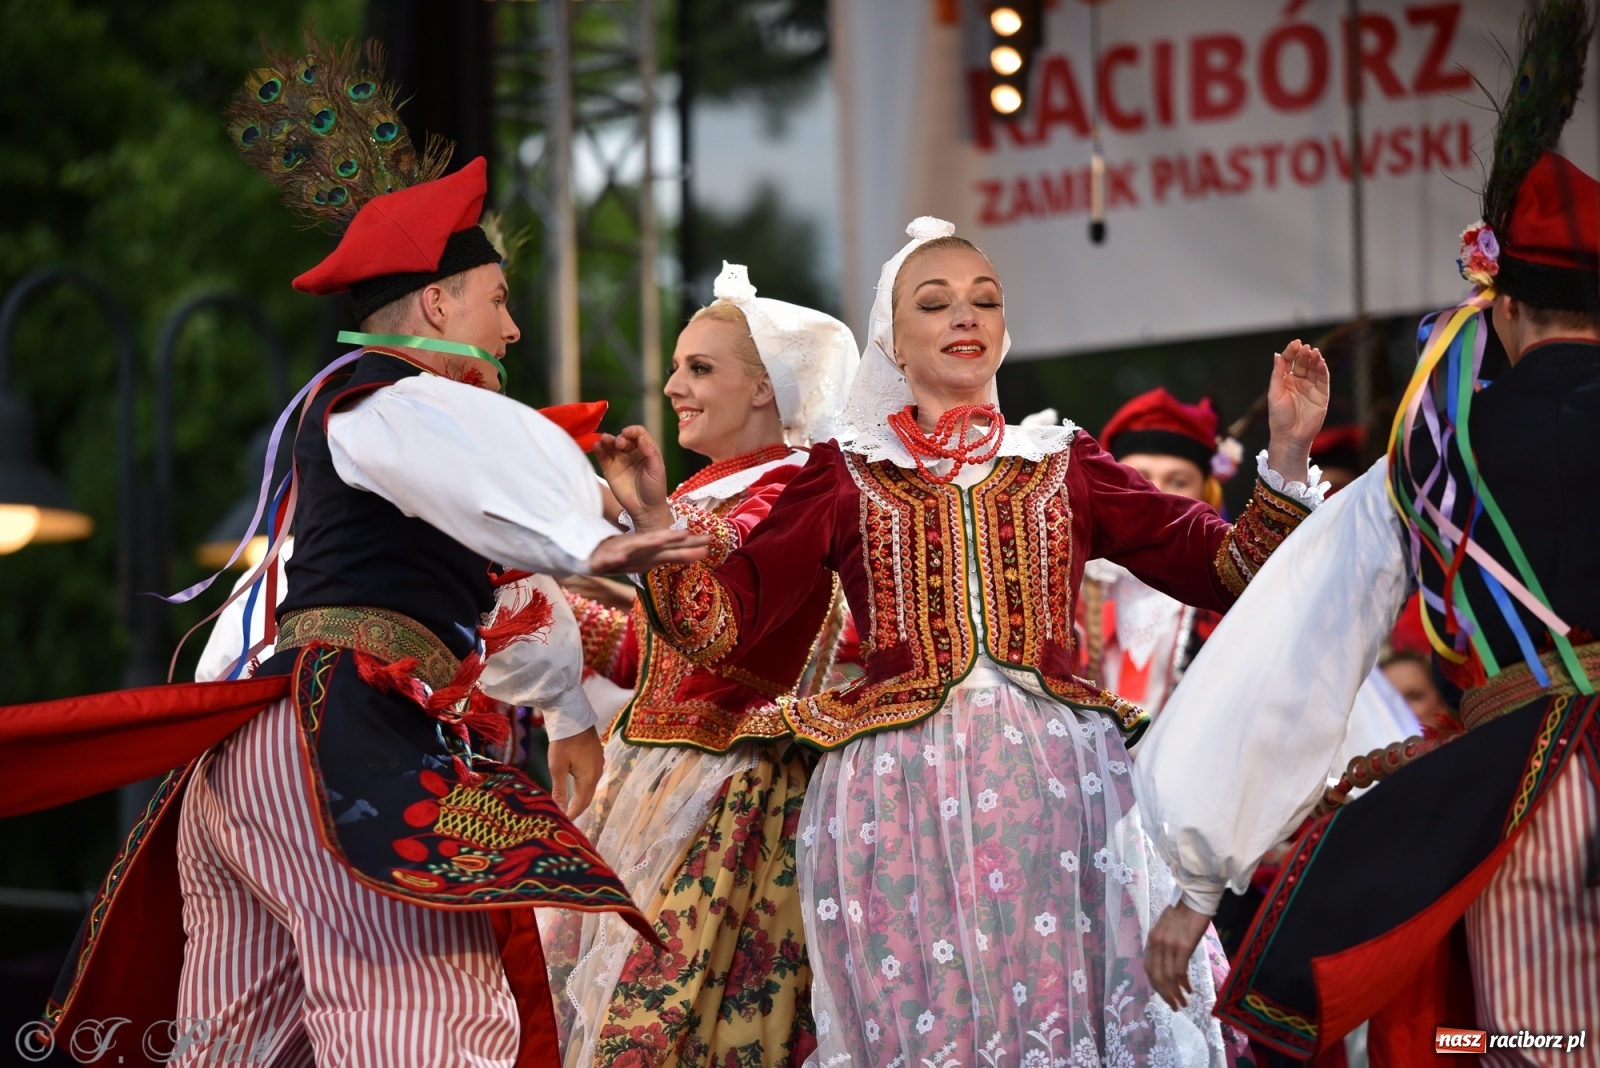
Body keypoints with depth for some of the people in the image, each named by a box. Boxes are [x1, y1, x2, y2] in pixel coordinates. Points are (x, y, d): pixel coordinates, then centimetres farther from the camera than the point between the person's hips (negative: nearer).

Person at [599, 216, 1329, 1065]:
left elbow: (1228, 572, 8)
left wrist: (1287, 455, -4)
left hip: (1058, 783, 1)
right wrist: (655, 519, -12)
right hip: (900, 794, -1)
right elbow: (717, 623, 3)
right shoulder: (844, 475, 10)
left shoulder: (1064, 464, 13)